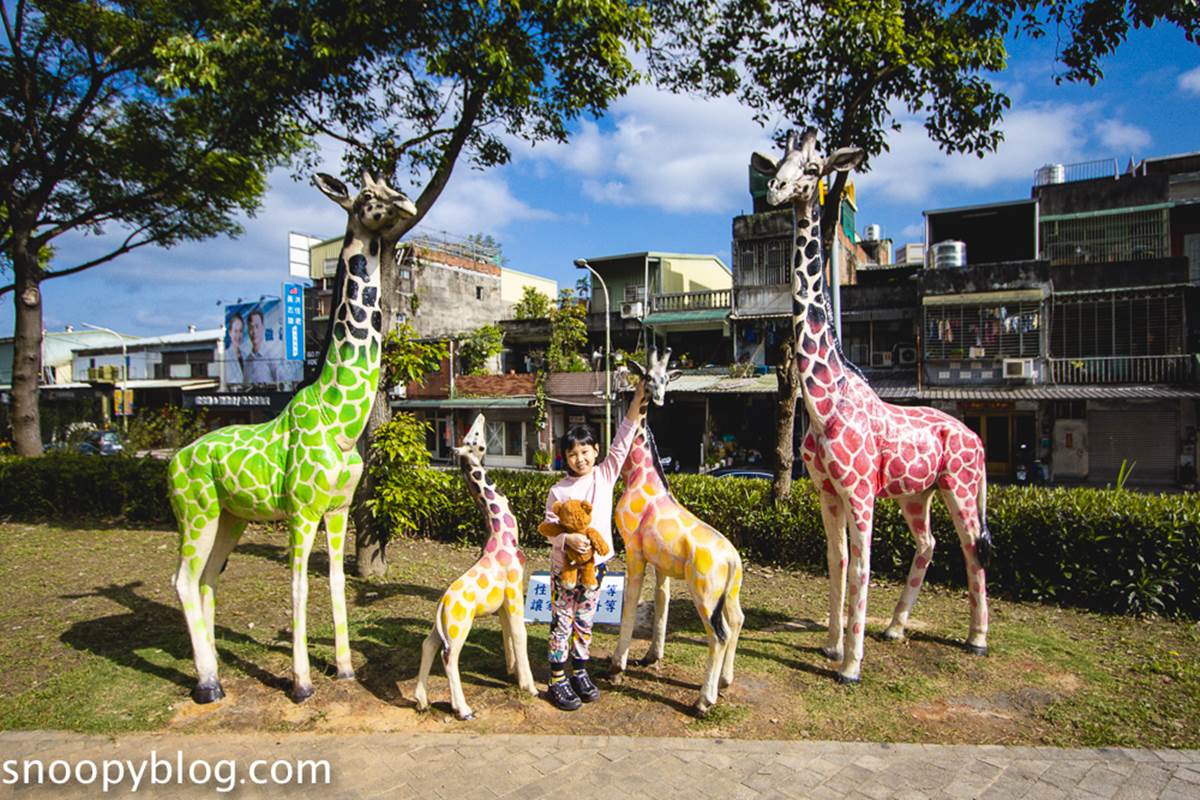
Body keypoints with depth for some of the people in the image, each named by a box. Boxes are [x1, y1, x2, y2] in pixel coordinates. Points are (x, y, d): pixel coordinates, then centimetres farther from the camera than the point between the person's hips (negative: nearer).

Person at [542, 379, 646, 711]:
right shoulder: (558, 490, -8)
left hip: (595, 562, 3)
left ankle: (579, 673, 31)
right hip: (564, 565, -3)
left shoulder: (605, 475, -2)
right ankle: (557, 681, 16)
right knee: (562, 624, 5)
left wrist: (638, 400, -15)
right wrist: (568, 539, -30)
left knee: (584, 622, 16)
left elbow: (621, 444, -8)